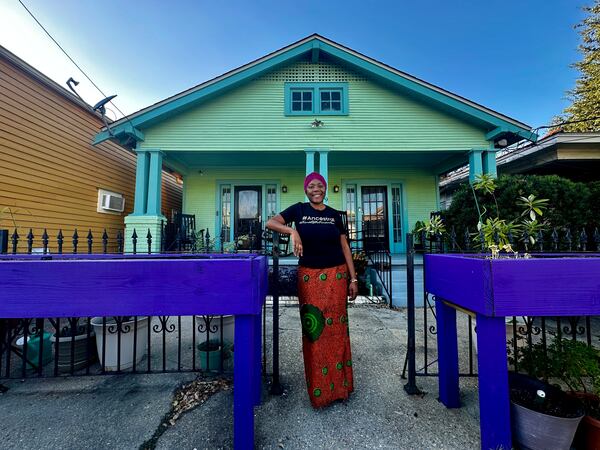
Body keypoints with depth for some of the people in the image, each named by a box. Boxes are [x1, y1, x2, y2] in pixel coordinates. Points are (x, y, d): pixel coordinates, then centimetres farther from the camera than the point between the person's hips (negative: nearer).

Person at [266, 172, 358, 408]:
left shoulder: (334, 215, 7)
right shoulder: (298, 210, 3)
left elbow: (345, 247, 6)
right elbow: (270, 223, -8)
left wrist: (353, 278, 3)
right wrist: (293, 231, -26)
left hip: (336, 275, 2)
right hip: (309, 276, -1)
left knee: (336, 327, 7)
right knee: (313, 331, 4)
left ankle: (339, 384, 25)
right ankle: (318, 388, 23)